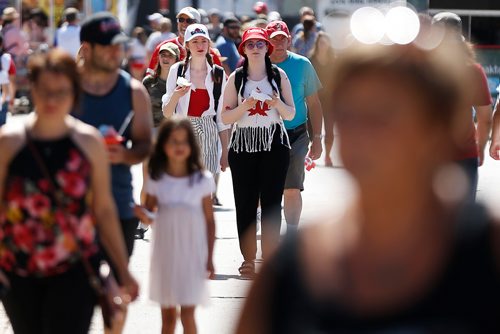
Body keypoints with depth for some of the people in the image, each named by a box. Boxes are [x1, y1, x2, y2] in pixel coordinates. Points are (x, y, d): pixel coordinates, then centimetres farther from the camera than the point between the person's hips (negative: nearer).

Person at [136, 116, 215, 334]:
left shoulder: (202, 180, -4)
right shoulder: (156, 180, 1)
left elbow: (209, 220, 0)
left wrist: (210, 258, -1)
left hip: (192, 254, -2)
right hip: (164, 254, 2)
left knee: (187, 314, -5)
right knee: (167, 314, 11)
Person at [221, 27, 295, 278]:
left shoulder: (278, 76, 7)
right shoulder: (236, 78, 6)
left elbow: (291, 114, 8)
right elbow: (225, 117, 2)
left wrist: (278, 104, -12)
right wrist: (245, 105, -14)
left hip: (274, 143, 0)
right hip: (243, 144, 0)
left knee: (271, 201, -3)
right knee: (245, 203, -1)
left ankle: (269, 259, 2)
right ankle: (248, 259, 5)